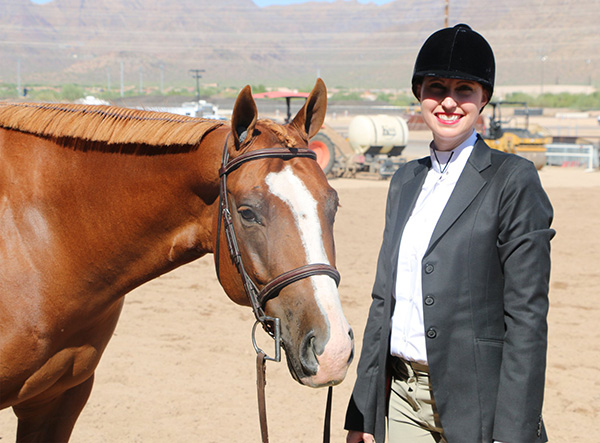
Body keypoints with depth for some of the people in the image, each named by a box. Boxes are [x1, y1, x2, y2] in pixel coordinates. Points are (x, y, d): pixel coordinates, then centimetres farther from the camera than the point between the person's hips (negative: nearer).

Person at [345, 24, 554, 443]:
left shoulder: (513, 179, -8)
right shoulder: (406, 181, 11)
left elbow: (527, 315, -12)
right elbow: (384, 298, 13)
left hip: (474, 398, -5)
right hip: (402, 395, 6)